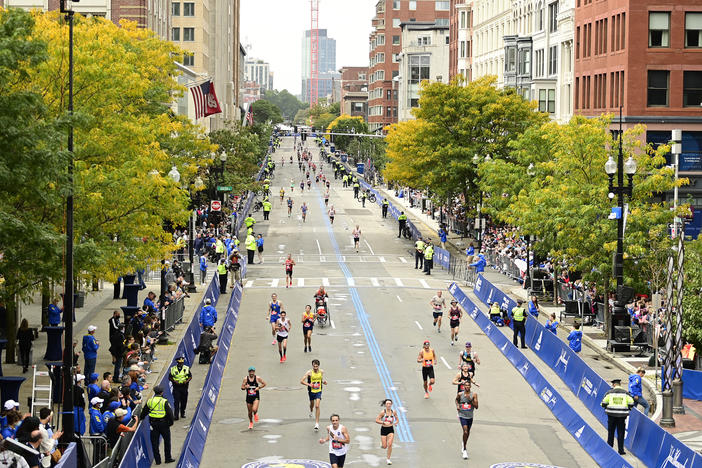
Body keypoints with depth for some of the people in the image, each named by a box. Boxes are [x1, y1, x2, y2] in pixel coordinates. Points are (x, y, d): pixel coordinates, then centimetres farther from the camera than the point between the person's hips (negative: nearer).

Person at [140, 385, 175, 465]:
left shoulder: (149, 401, 0)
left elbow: (144, 412, 11)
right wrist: (171, 422, 1)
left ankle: (157, 460, 9)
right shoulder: (164, 402, -11)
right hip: (164, 424, -3)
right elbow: (170, 413, -12)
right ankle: (168, 458, 17)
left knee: (154, 442, 9)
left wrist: (141, 418, 28)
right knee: (167, 441, 13)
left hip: (153, 424, 3)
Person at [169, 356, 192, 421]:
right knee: (176, 401, -8)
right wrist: (174, 381, -15)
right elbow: (170, 378, 4)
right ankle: (176, 415, -7)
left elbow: (190, 376, 6)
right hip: (176, 387, -2)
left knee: (184, 401, 9)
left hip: (184, 387, 2)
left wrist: (187, 381, -13)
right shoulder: (173, 369, -1)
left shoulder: (186, 368, 2)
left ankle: (182, 413, 27)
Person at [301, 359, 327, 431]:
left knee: (317, 406, -13)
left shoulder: (321, 372, -7)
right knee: (312, 404, 22)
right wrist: (309, 384, -28)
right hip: (311, 391, 0)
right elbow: (301, 381, -16)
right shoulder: (309, 372, -16)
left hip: (318, 391, 0)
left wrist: (323, 381, -6)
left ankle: (317, 423, -11)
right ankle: (311, 411, 61)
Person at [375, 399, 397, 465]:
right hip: (384, 429, -1)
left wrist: (396, 423, -10)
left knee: (390, 445, -12)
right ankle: (382, 443, 39)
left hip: (391, 429, 1)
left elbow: (397, 419, 12)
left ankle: (388, 459, 4)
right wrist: (384, 422, -26)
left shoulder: (393, 412, -4)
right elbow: (377, 420, -12)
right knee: (384, 446, 1)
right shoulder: (383, 412, -13)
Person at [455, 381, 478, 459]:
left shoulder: (474, 395, -8)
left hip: (470, 416, 3)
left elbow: (476, 407, -11)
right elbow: (456, 400, 16)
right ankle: (464, 450, -10)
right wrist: (457, 405, -2)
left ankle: (464, 447, 43)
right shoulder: (460, 394, -7)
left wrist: (470, 400, -22)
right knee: (465, 431, -19)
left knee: (468, 432, 18)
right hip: (462, 416, -3)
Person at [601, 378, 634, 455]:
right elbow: (631, 403, -3)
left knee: (611, 432, 12)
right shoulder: (625, 393, 2)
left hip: (611, 414, 0)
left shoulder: (609, 392, 1)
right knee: (621, 433, 5)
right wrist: (628, 409, 15)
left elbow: (603, 403, -2)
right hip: (622, 415, 0)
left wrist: (606, 408, 18)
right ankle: (621, 450, 2)